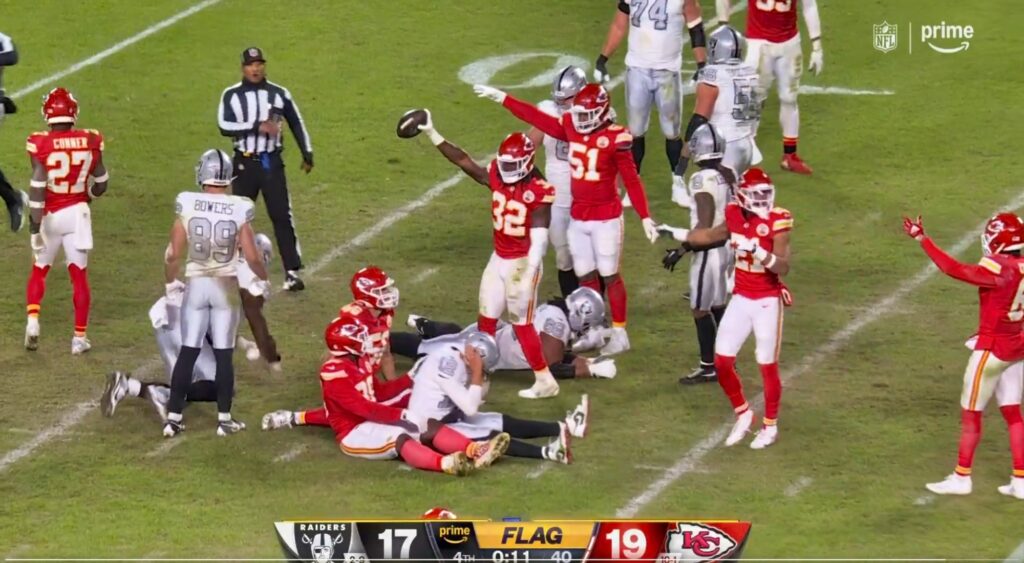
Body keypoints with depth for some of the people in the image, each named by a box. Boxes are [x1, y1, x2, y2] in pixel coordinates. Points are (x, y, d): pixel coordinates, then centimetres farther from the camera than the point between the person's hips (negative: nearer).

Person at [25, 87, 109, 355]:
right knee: (79, 275, 9)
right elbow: (100, 186, 3)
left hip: (50, 215, -1)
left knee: (39, 271, 20)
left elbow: (38, 188, -17)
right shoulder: (89, 142, -6)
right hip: (77, 213, 1)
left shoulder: (40, 145, -15)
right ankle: (79, 337, 11)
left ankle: (32, 321, 3)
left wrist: (35, 225, -13)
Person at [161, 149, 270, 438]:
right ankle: (224, 419, 13)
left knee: (188, 352, 8)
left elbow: (173, 254, -7)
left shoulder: (187, 205, -10)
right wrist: (262, 279, 10)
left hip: (196, 284, 1)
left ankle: (173, 418, 8)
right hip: (226, 285, -1)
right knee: (223, 354, 9)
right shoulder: (238, 210, -11)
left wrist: (171, 282, 10)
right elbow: (252, 256, -10)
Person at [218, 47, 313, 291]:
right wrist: (257, 127, -22)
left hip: (272, 162, 0)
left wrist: (307, 153, 10)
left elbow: (296, 123, 12)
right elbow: (224, 125, -15)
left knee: (282, 216, -5)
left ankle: (292, 271, -6)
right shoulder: (231, 95, -1)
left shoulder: (279, 94, 2)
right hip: (244, 163, 0)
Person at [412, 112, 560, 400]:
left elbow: (539, 239, -23)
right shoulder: (497, 177, -1)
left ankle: (545, 381, 10)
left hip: (522, 264, -7)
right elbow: (463, 161, 4)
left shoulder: (538, 192, -21)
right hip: (498, 260, 7)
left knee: (522, 324, -1)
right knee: (486, 320, 12)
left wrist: (527, 276, -28)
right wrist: (432, 134, 2)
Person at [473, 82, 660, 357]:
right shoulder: (571, 128, 1)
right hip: (578, 218, 6)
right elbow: (537, 118, 9)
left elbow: (631, 179, -13)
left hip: (606, 219, -6)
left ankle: (619, 334, 11)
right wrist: (502, 98, 11)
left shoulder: (615, 138, -16)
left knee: (609, 276, 1)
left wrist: (645, 217, -15)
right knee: (586, 277, 10)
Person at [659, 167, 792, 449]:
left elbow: (783, 268, -22)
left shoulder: (777, 222, -16)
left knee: (767, 365, 4)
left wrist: (759, 251, -37)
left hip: (768, 301, -5)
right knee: (722, 361, 2)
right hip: (741, 298, 5)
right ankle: (742, 414, 24)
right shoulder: (736, 216, 0)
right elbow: (711, 236, 21)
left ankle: (770, 426, 20)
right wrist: (674, 233, 23)